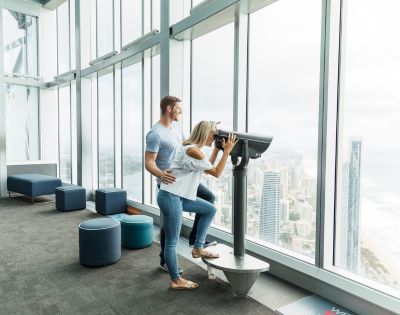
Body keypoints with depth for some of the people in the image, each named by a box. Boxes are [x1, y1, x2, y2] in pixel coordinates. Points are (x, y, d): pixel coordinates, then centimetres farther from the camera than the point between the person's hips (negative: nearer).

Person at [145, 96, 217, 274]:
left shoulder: (175, 129, 9)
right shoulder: (155, 134, -19)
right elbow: (149, 163, -24)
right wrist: (161, 175, -44)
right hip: (169, 183, -9)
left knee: (209, 197, 11)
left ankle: (195, 238, 19)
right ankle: (165, 261, 22)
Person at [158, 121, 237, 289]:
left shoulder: (191, 147, 12)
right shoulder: (193, 150, -19)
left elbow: (208, 167, 20)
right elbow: (216, 173, -11)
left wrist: (217, 148, 15)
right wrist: (227, 151, -8)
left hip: (179, 195, 10)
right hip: (170, 196, -10)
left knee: (210, 209, 14)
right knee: (172, 241, 3)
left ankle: (198, 248, 20)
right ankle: (176, 280, 17)